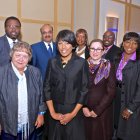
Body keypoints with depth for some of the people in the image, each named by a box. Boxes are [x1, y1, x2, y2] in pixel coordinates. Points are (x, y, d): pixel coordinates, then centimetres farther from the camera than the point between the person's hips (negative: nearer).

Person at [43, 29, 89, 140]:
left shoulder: (81, 63, -6)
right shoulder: (53, 62, 1)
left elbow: (84, 90, -6)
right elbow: (47, 88, 1)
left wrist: (73, 113, -10)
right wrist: (52, 112, -6)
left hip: (74, 111, -2)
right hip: (56, 112, 2)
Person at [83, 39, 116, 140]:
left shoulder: (108, 67, -5)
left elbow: (111, 92, -8)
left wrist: (97, 110, -11)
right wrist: (84, 107, -9)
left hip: (103, 111, -1)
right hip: (85, 111, 2)